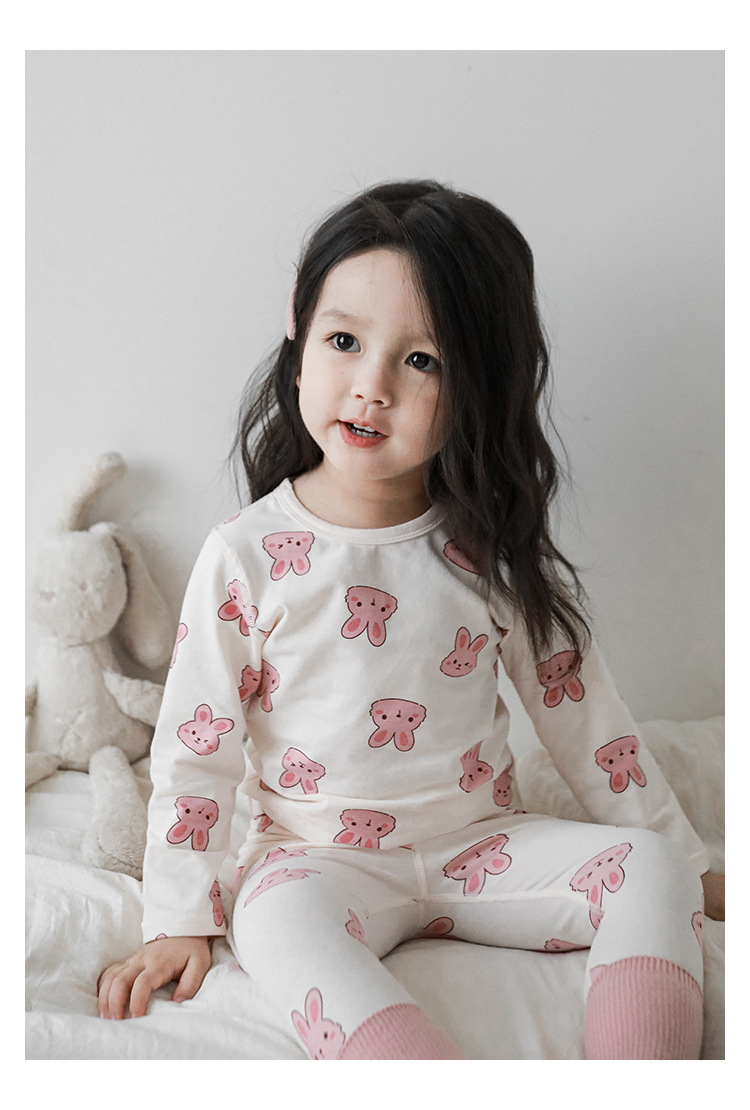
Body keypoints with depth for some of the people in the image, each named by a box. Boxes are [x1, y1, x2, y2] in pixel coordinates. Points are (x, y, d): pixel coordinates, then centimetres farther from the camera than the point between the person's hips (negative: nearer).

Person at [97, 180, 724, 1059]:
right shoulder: (248, 556, -9)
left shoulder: (494, 551, -3)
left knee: (642, 865, -18)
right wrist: (179, 919, -6)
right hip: (321, 856, -2)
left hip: (481, 843, 3)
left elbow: (579, 709, 5)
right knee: (277, 920, -34)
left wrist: (681, 863, 10)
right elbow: (195, 745, -4)